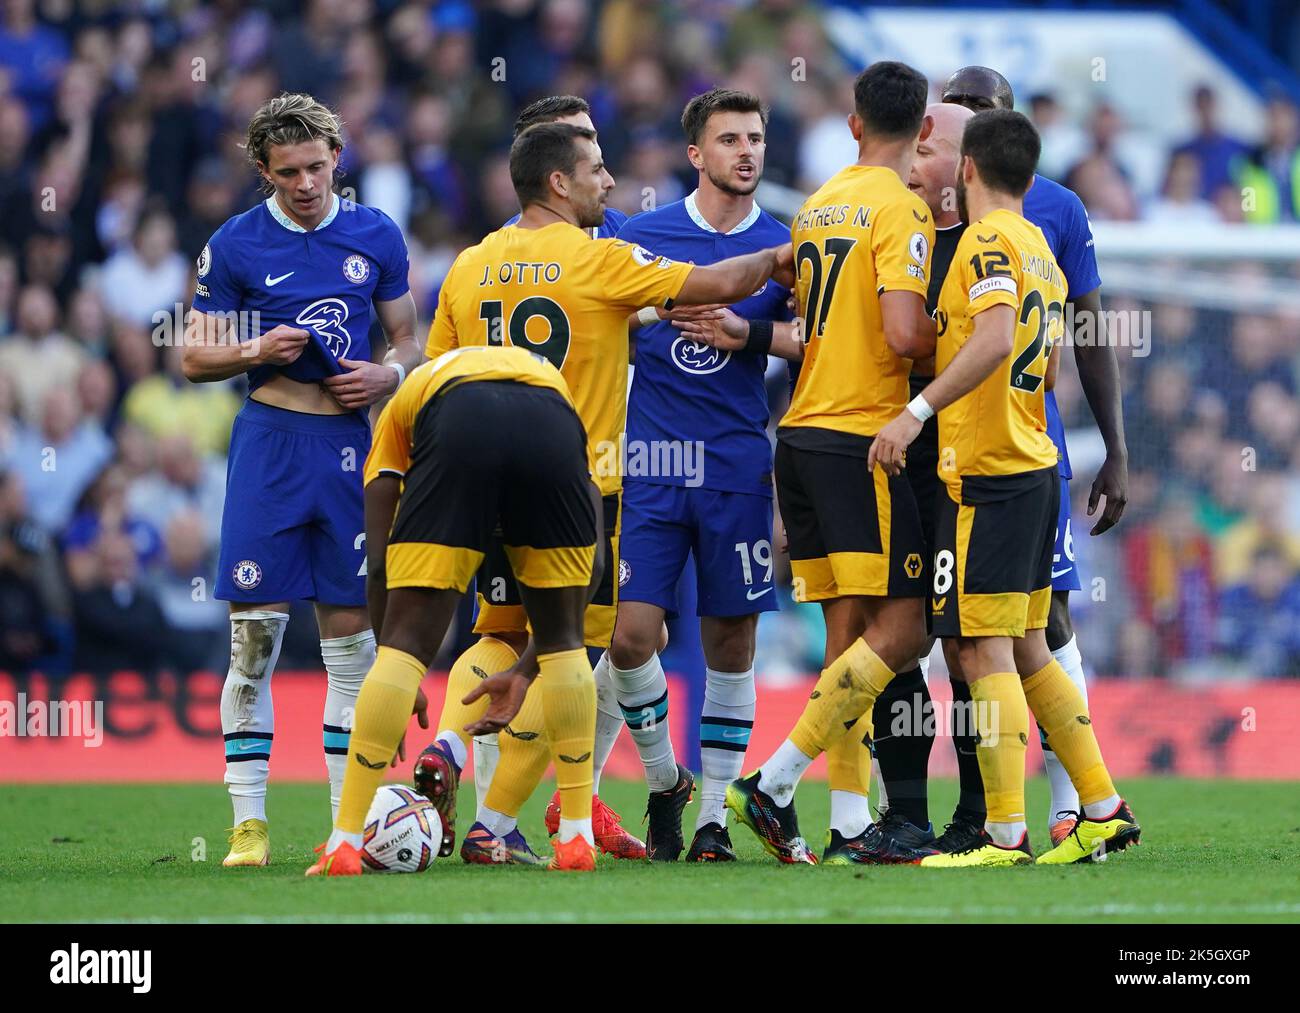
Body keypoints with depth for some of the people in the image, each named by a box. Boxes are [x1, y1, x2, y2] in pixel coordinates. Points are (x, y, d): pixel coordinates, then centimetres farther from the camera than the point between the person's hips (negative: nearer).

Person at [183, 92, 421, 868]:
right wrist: (257, 351, -14)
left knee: (352, 633, 3)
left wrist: (389, 376, -7)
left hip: (352, 446, 2)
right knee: (255, 630, -7)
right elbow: (196, 357, 4)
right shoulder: (236, 245, 1)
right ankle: (249, 822, -2)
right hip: (271, 441, -2)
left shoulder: (376, 236, 7)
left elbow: (409, 340, 15)